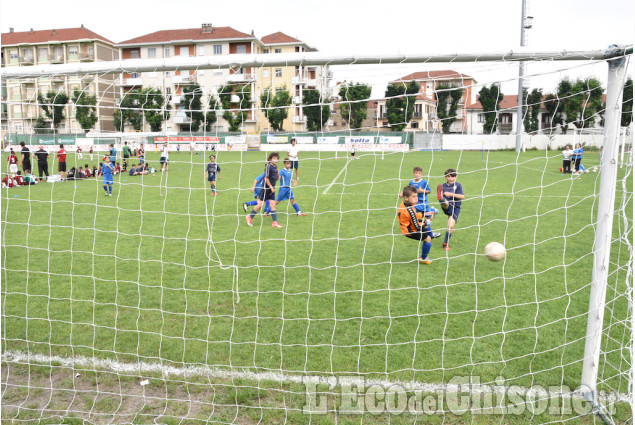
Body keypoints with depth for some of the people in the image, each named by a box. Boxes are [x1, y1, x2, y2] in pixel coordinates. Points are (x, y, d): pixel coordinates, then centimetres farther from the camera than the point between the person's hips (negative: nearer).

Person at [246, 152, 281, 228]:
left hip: (272, 188, 7)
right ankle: (250, 217, 16)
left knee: (273, 205, 2)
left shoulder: (275, 166, 8)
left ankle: (275, 222, 2)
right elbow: (266, 178, -18)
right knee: (260, 204, -1)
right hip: (266, 188, -7)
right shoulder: (268, 166, -15)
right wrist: (271, 187, -16)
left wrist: (278, 176, 1)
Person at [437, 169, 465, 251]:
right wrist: (441, 197, -17)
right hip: (446, 206, 1)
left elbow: (462, 197, -10)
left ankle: (446, 243, 5)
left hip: (455, 207, -1)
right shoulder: (443, 186, 5)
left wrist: (451, 194, -18)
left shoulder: (458, 185, -1)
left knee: (451, 226, -12)